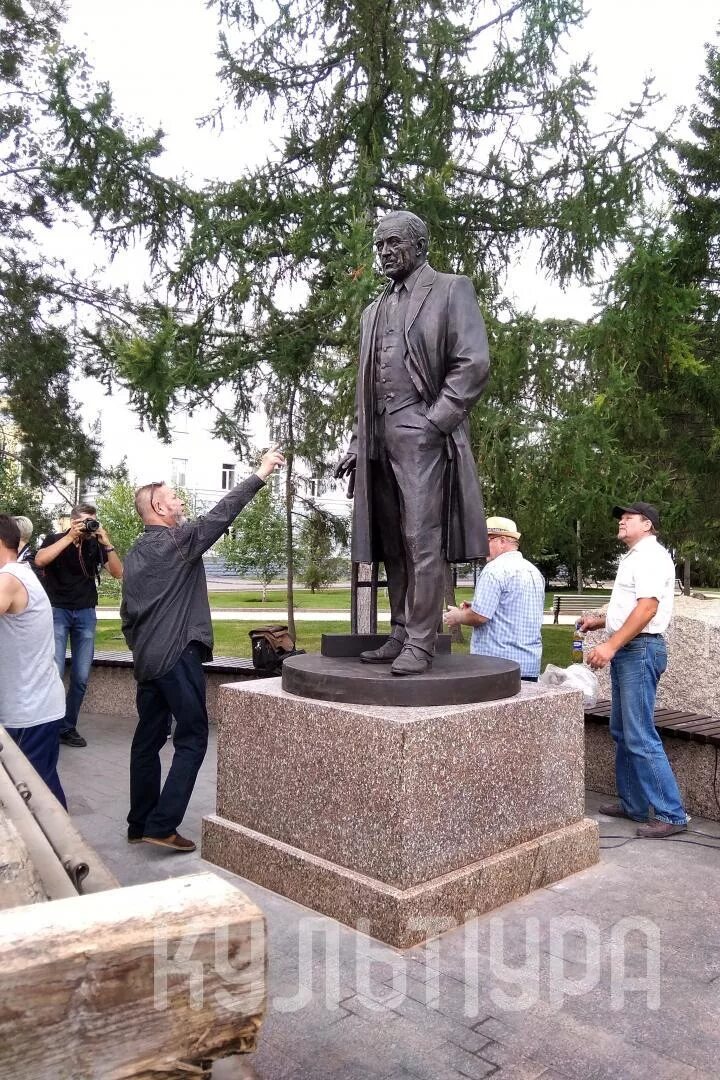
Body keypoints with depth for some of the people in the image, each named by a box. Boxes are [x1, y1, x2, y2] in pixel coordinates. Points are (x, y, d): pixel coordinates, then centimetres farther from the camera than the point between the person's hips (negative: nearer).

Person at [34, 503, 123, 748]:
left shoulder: (95, 545, 5)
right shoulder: (54, 539, 0)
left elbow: (118, 572, -2)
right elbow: (39, 560, -20)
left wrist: (107, 543, -12)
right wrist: (70, 537, -20)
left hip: (86, 613, 3)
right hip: (57, 611, -3)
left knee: (81, 676, 1)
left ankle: (68, 727, 12)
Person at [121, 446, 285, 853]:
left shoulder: (135, 553, 14)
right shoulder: (177, 541, -10)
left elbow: (128, 611, 17)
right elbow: (221, 515, -13)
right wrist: (261, 474, -10)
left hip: (148, 659, 9)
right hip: (177, 655, -9)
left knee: (148, 739, 13)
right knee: (192, 738, -3)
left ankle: (140, 823, 19)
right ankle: (161, 825, -6)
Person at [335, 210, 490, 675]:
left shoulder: (451, 290, 6)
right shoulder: (375, 310, 25)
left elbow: (474, 363, -6)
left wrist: (436, 420, -13)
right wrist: (358, 442, 14)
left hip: (422, 433, -7)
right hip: (380, 437, 7)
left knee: (423, 541, -10)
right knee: (393, 545, 6)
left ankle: (421, 644, -7)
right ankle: (401, 635, 13)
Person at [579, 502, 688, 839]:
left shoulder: (650, 556, -12)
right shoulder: (633, 557, 20)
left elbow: (647, 608, -23)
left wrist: (611, 645, -26)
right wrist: (600, 620, 17)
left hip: (640, 650, -11)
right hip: (625, 650, 11)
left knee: (640, 738, -10)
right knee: (622, 733, 14)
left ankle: (672, 815, -2)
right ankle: (632, 805, 23)